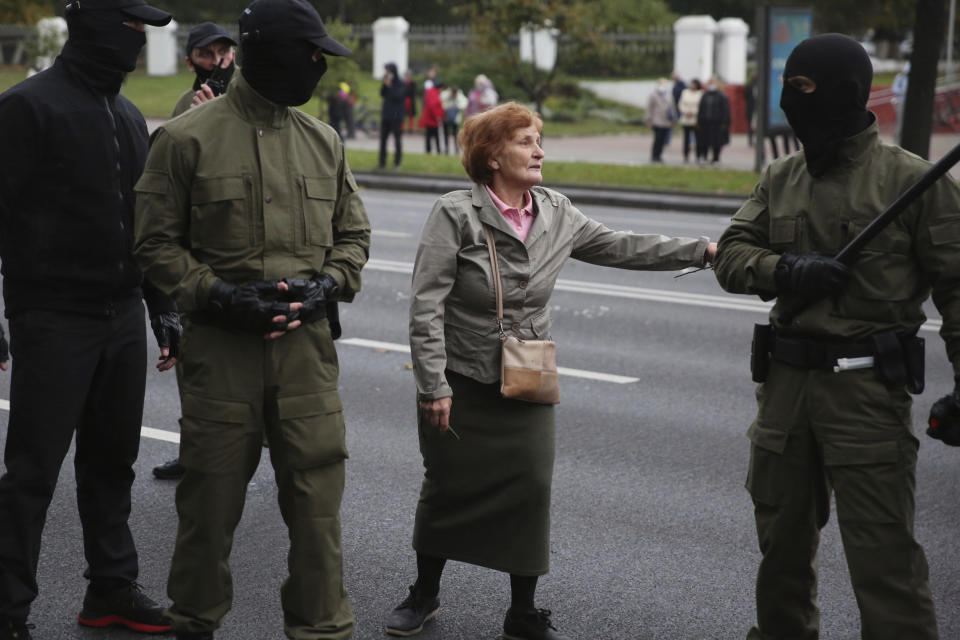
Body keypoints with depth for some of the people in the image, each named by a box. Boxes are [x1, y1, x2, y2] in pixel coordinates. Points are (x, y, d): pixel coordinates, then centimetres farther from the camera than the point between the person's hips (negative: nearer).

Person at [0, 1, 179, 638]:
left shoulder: (129, 117, 15)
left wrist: (163, 309, 18)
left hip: (123, 321, 7)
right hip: (54, 321, -7)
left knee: (112, 461, 13)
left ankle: (113, 587, 24)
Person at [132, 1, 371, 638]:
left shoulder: (323, 141, 10)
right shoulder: (188, 138, -3)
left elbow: (352, 234, 17)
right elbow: (157, 243, -1)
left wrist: (328, 285, -2)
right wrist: (219, 296, -13)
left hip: (307, 340, 3)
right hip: (222, 343, -3)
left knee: (317, 490, 2)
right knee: (212, 494, 8)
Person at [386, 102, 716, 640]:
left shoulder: (556, 214, 3)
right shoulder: (456, 214, -13)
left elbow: (620, 248, 11)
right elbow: (427, 306, -14)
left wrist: (701, 250, 6)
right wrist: (434, 386, -18)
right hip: (461, 383, -4)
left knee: (532, 489, 0)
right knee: (447, 489, 8)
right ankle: (425, 595, 29)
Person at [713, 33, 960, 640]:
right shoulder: (781, 179, 10)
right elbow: (731, 255, 7)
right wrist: (784, 270, -14)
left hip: (868, 386, -6)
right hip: (786, 380, 6)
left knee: (883, 557, -7)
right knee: (782, 538, 19)